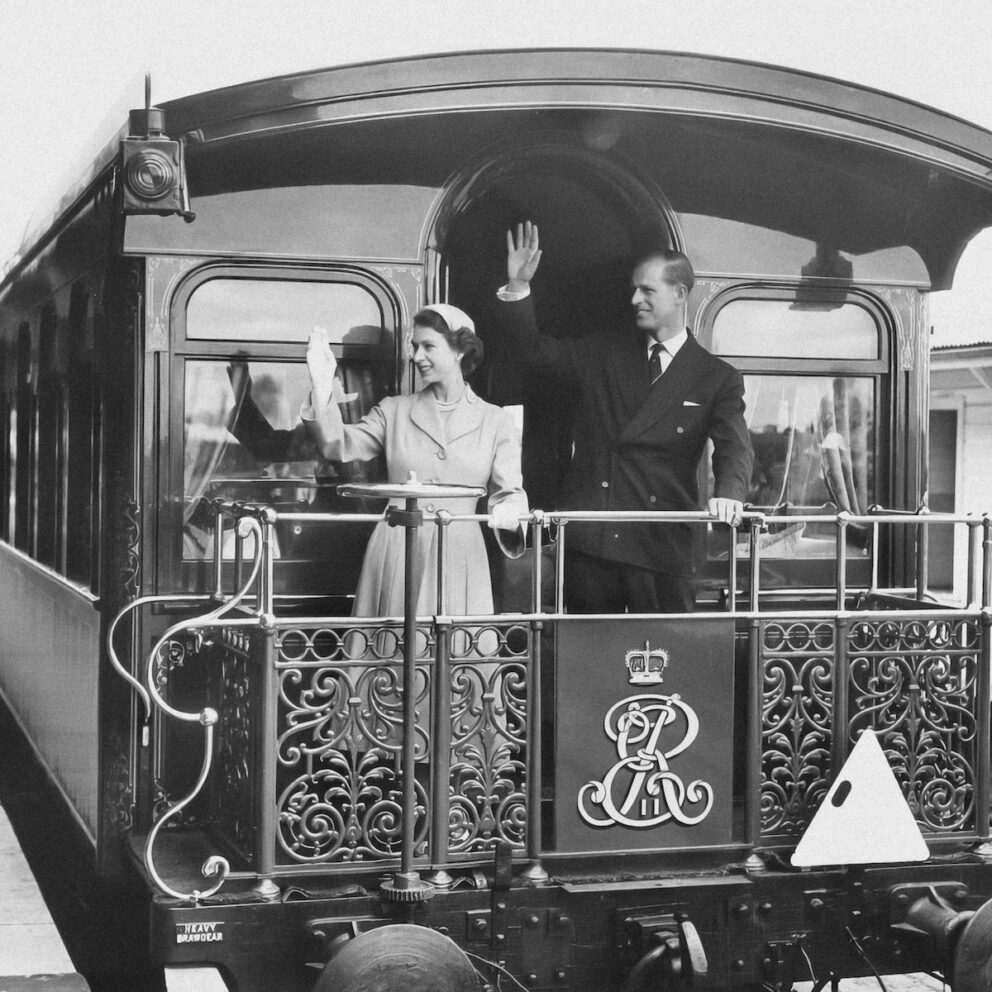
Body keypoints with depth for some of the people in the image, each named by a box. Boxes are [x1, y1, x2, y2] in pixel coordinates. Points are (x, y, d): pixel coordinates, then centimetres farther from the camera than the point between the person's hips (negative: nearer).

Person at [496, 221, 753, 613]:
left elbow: (734, 448, -8)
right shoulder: (604, 353, 13)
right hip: (588, 537, 3)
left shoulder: (717, 379, 3)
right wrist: (518, 287, -1)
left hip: (662, 544, -2)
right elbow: (534, 349, 13)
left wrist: (727, 494, -30)